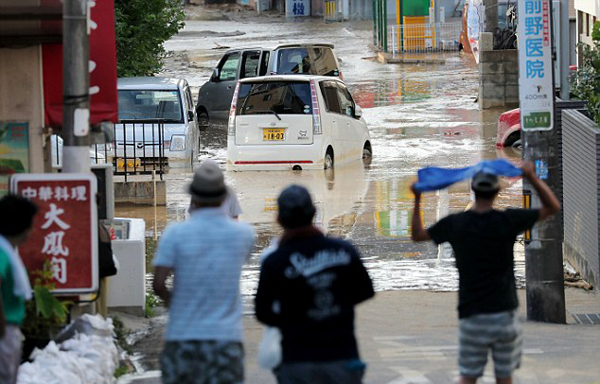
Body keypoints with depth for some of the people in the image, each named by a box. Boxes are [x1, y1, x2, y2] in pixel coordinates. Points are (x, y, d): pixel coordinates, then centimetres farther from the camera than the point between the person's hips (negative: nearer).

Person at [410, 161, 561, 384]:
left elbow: (417, 235, 13)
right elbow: (553, 207, 0)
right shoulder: (507, 221, -9)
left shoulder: (455, 224, -3)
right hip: (504, 315, -1)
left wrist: (417, 200, 16)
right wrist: (532, 177, -5)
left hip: (471, 316, 1)